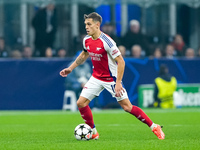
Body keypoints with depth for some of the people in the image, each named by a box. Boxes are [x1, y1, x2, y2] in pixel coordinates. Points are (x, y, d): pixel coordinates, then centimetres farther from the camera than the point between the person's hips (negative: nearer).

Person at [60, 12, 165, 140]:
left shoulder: (106, 41, -24)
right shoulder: (87, 40, -2)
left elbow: (121, 62, -23)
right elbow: (84, 55, 20)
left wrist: (118, 83, -26)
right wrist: (70, 68, 20)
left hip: (111, 79, -6)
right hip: (96, 78, 6)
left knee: (127, 106, -7)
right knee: (81, 103, -4)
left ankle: (154, 127, 5)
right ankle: (93, 132, 12)